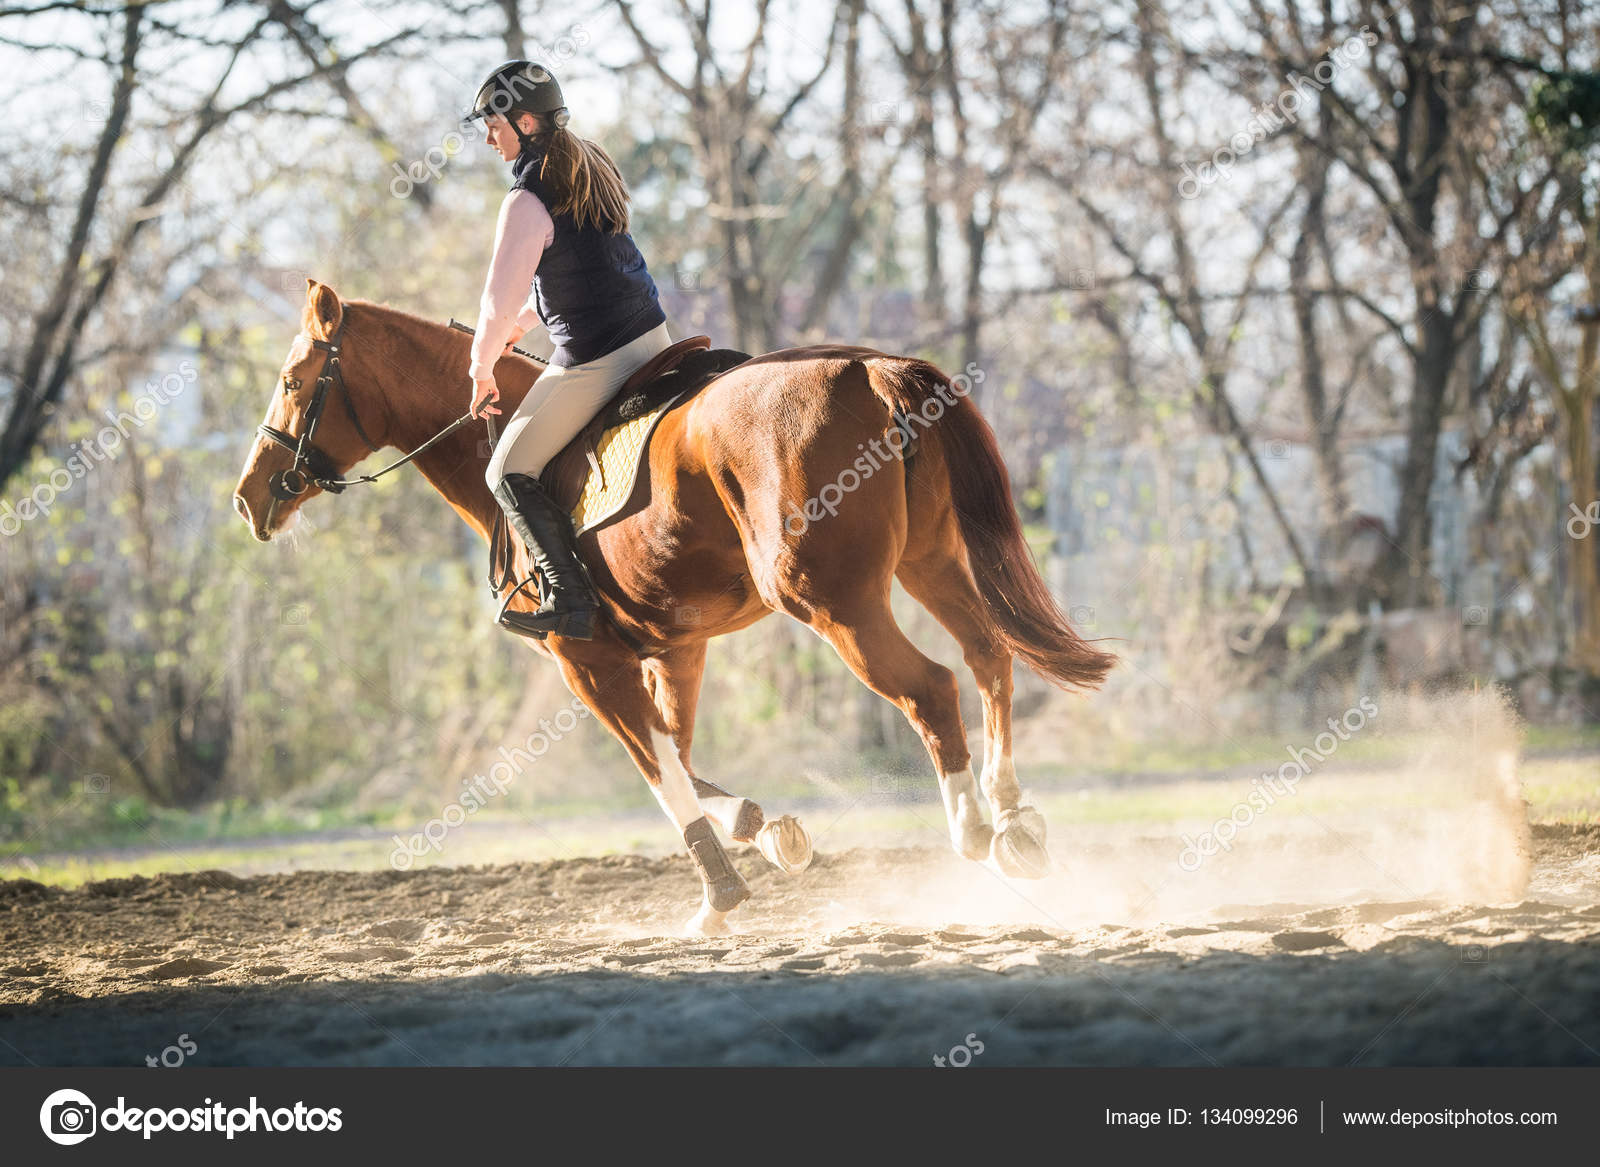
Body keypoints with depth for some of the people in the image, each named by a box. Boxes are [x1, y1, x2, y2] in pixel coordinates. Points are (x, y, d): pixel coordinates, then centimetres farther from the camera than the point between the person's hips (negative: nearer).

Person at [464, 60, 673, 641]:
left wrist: (481, 368, 3)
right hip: (652, 335, 9)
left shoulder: (528, 200, -18)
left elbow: (501, 298, -15)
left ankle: (571, 600, -4)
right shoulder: (594, 168, 10)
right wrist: (523, 321, 28)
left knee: (509, 473, 2)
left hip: (593, 362, -9)